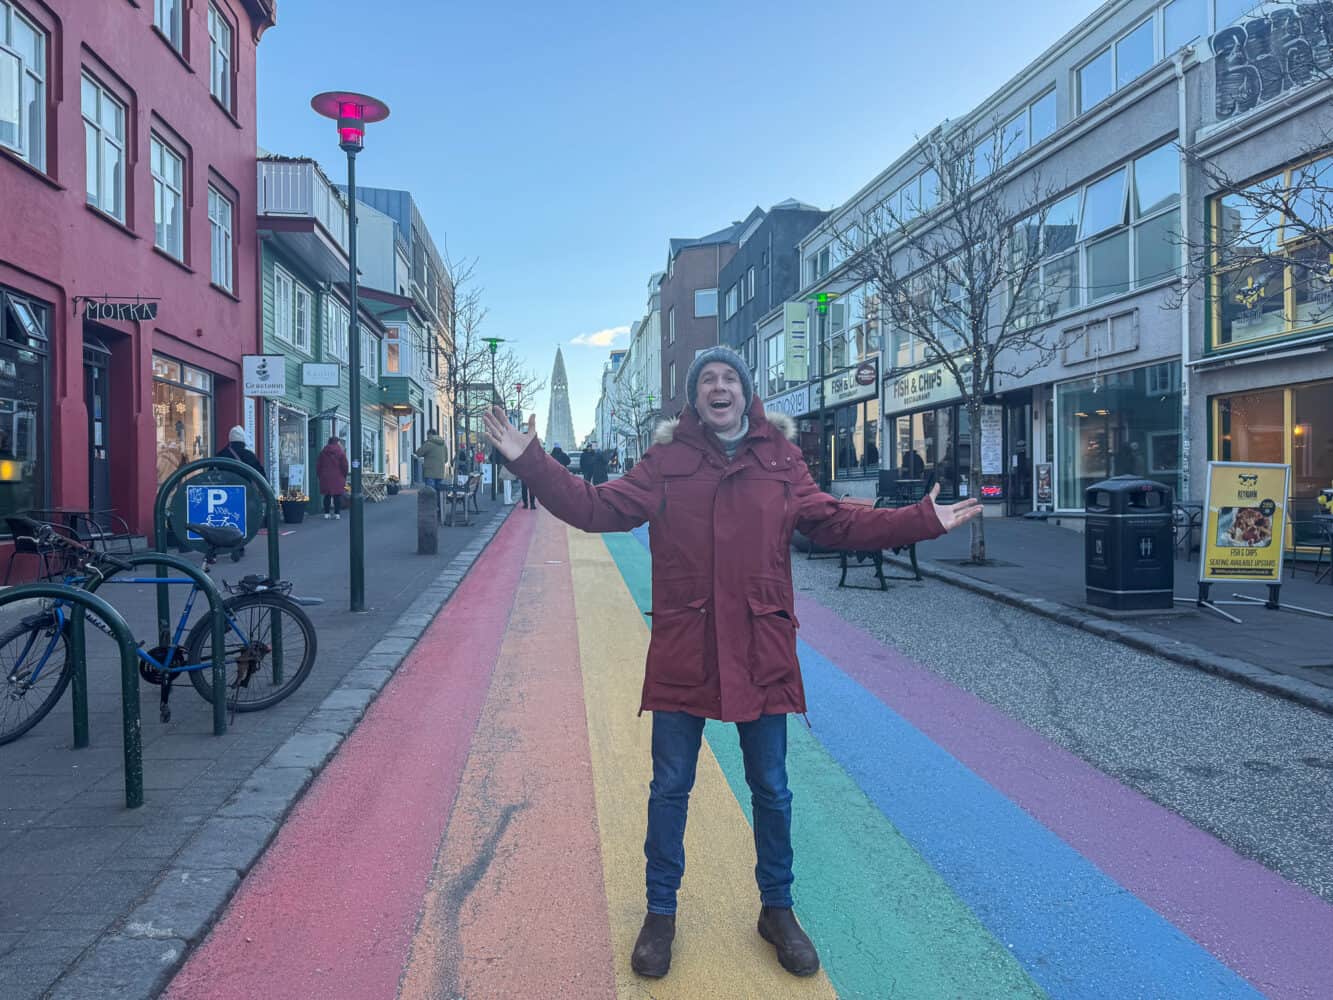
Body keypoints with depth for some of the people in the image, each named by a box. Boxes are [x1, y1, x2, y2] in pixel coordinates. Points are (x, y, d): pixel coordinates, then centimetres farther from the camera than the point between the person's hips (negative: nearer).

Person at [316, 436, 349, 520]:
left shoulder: (322, 452, 9)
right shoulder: (341, 452, -3)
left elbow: (318, 465, 11)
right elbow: (344, 465, -3)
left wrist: (319, 476, 17)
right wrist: (344, 476, 8)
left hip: (325, 478, 3)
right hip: (337, 478, -3)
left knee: (327, 495, 9)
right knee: (337, 496, 0)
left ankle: (326, 513, 8)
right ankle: (337, 513, -2)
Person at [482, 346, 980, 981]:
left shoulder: (780, 459, 3)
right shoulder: (666, 460, -1)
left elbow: (835, 523, 7)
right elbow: (600, 508, -5)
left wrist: (923, 520, 2)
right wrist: (530, 463, -13)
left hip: (762, 651, 1)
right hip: (682, 651, -1)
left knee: (771, 790, 15)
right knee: (670, 789, 12)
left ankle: (777, 910, 38)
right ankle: (660, 913, 34)